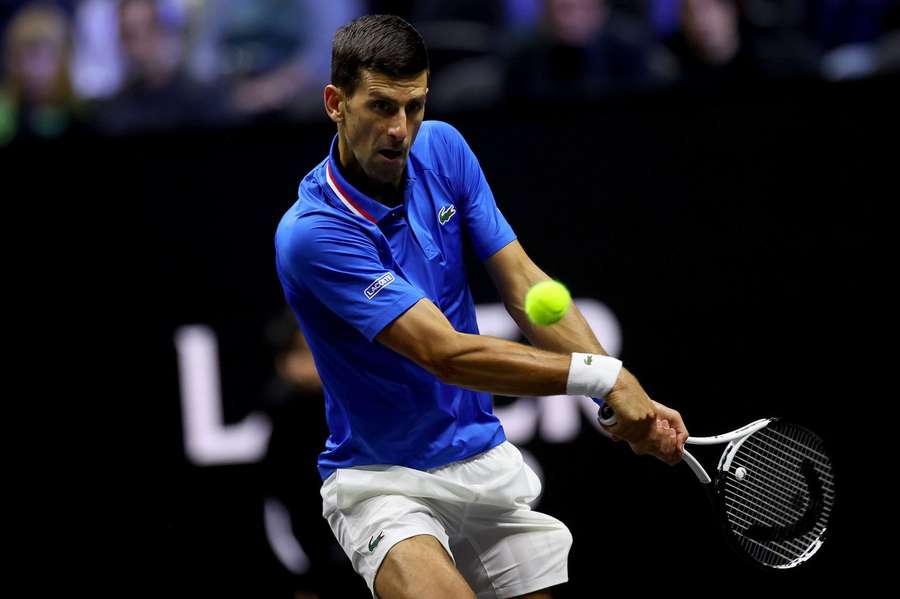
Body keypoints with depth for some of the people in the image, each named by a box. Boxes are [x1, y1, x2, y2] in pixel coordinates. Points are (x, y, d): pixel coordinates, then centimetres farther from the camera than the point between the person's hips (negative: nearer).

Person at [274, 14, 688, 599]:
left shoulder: (442, 150, -1)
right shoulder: (313, 233, -22)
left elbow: (524, 287, -4)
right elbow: (444, 353, -27)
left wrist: (628, 398, -17)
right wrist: (601, 375, -30)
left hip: (487, 461, 7)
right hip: (383, 478, -7)